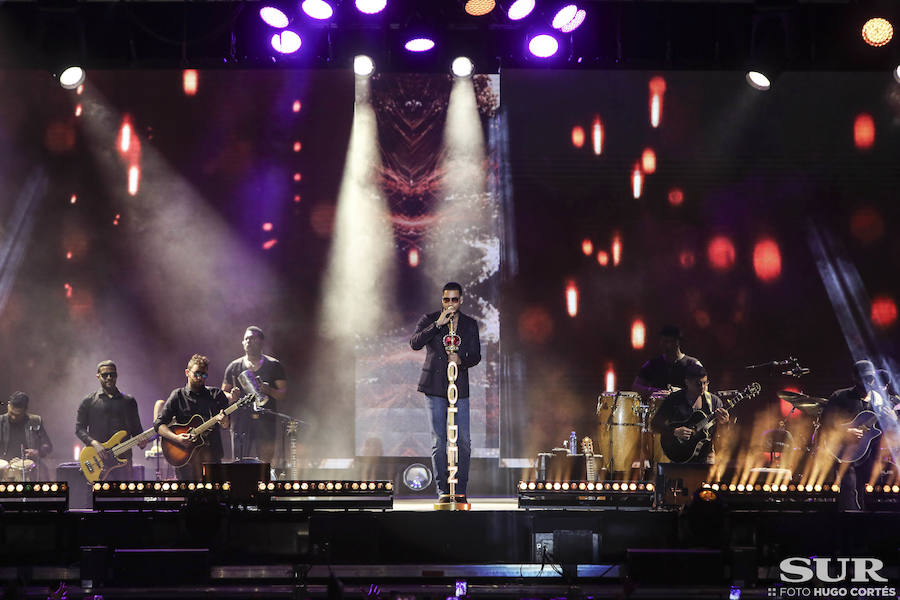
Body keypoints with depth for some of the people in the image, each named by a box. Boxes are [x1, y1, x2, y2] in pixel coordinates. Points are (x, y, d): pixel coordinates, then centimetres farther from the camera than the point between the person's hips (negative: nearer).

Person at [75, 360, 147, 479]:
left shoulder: (129, 401, 14)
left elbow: (136, 428, 17)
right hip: (98, 460, -2)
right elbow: (79, 428, 3)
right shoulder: (89, 401, 7)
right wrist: (94, 443, -13)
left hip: (123, 458, 2)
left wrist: (141, 440, -5)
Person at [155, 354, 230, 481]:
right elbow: (159, 424, 1)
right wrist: (176, 438, -15)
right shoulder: (178, 396, 7)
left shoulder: (216, 395, 12)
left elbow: (226, 426, 7)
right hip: (185, 454, -1)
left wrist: (224, 421, -18)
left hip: (211, 451, 1)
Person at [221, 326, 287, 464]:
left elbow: (283, 394, 5)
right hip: (241, 421, 1)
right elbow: (223, 393, 16)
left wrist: (269, 390, -15)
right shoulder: (234, 367, 11)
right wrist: (231, 397, -6)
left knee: (265, 463, -8)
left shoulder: (273, 366, 7)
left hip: (265, 422, -1)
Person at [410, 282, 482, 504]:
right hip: (435, 387, -2)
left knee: (464, 440, -2)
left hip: (460, 387, 2)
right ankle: (442, 490, 5)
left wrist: (461, 360, -11)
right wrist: (438, 324, -20)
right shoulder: (429, 320, 3)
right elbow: (415, 343, -13)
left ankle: (460, 490, 7)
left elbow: (476, 356, 10)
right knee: (438, 441, -2)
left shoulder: (470, 324, 11)